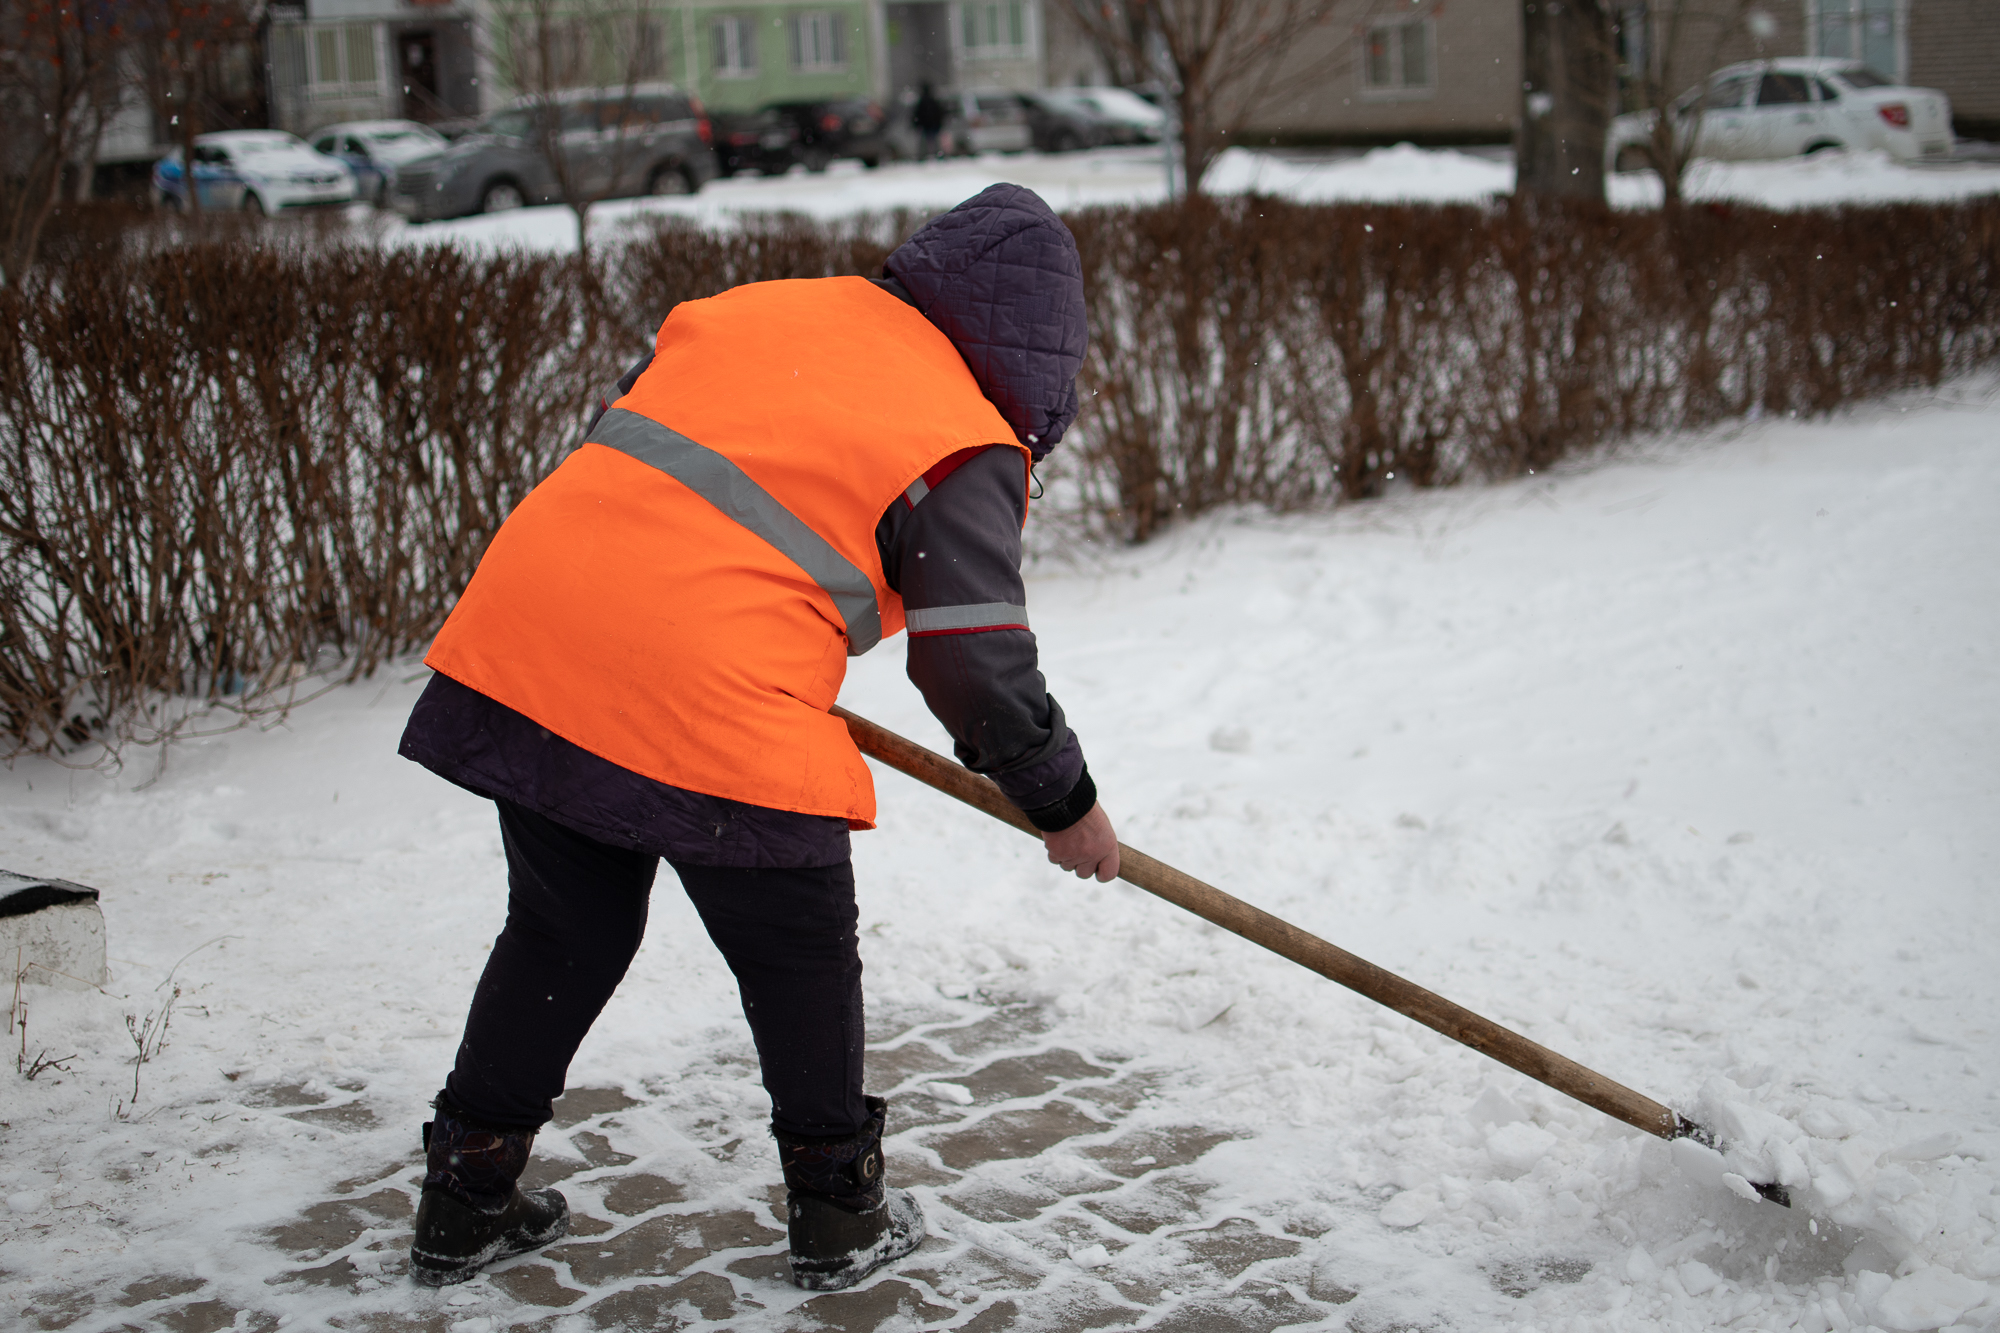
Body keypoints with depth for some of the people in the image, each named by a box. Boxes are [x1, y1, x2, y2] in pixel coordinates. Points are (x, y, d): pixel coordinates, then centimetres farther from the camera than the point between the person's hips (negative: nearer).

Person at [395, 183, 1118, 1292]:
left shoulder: (758, 307, 18)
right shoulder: (966, 450, 0)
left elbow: (612, 434, 25)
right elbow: (977, 664, -2)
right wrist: (1064, 803, 12)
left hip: (525, 629, 7)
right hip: (713, 709, -6)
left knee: (563, 934, 23)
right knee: (801, 960, 15)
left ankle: (464, 1200, 32)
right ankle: (839, 1215, 28)